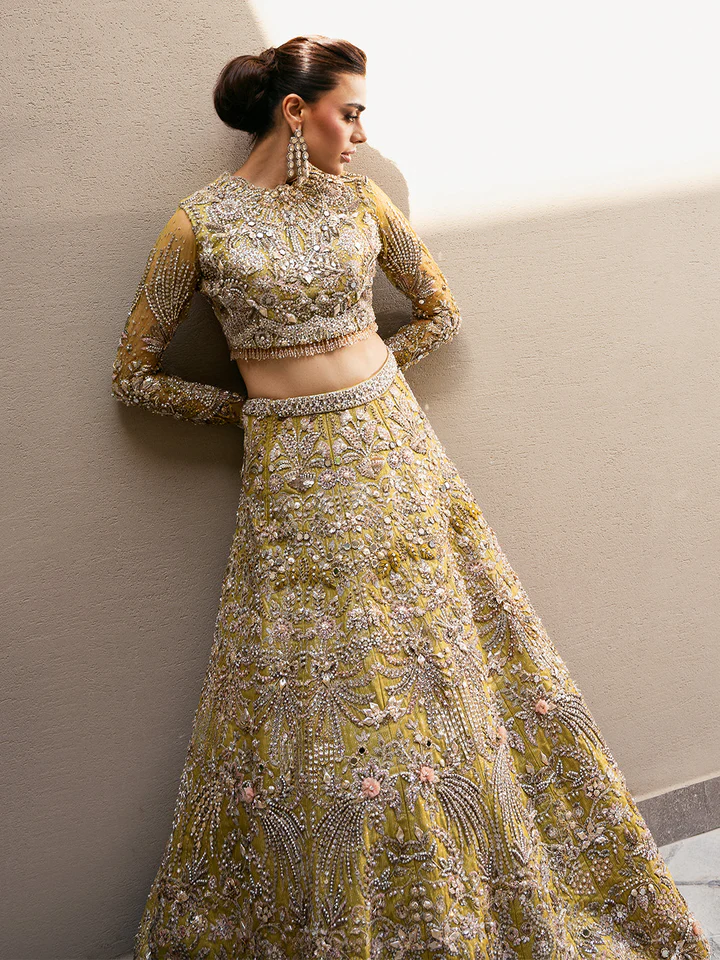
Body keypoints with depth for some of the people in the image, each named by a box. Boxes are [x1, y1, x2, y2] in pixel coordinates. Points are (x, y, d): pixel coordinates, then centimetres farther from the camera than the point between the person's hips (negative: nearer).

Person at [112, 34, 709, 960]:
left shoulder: (361, 200, 5)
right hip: (294, 477, -3)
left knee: (439, 676, 11)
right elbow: (134, 375, 0)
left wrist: (365, 380, 7)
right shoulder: (199, 223, -5)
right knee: (311, 704, 3)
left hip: (394, 450, 4)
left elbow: (440, 311, 16)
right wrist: (248, 402, 1)